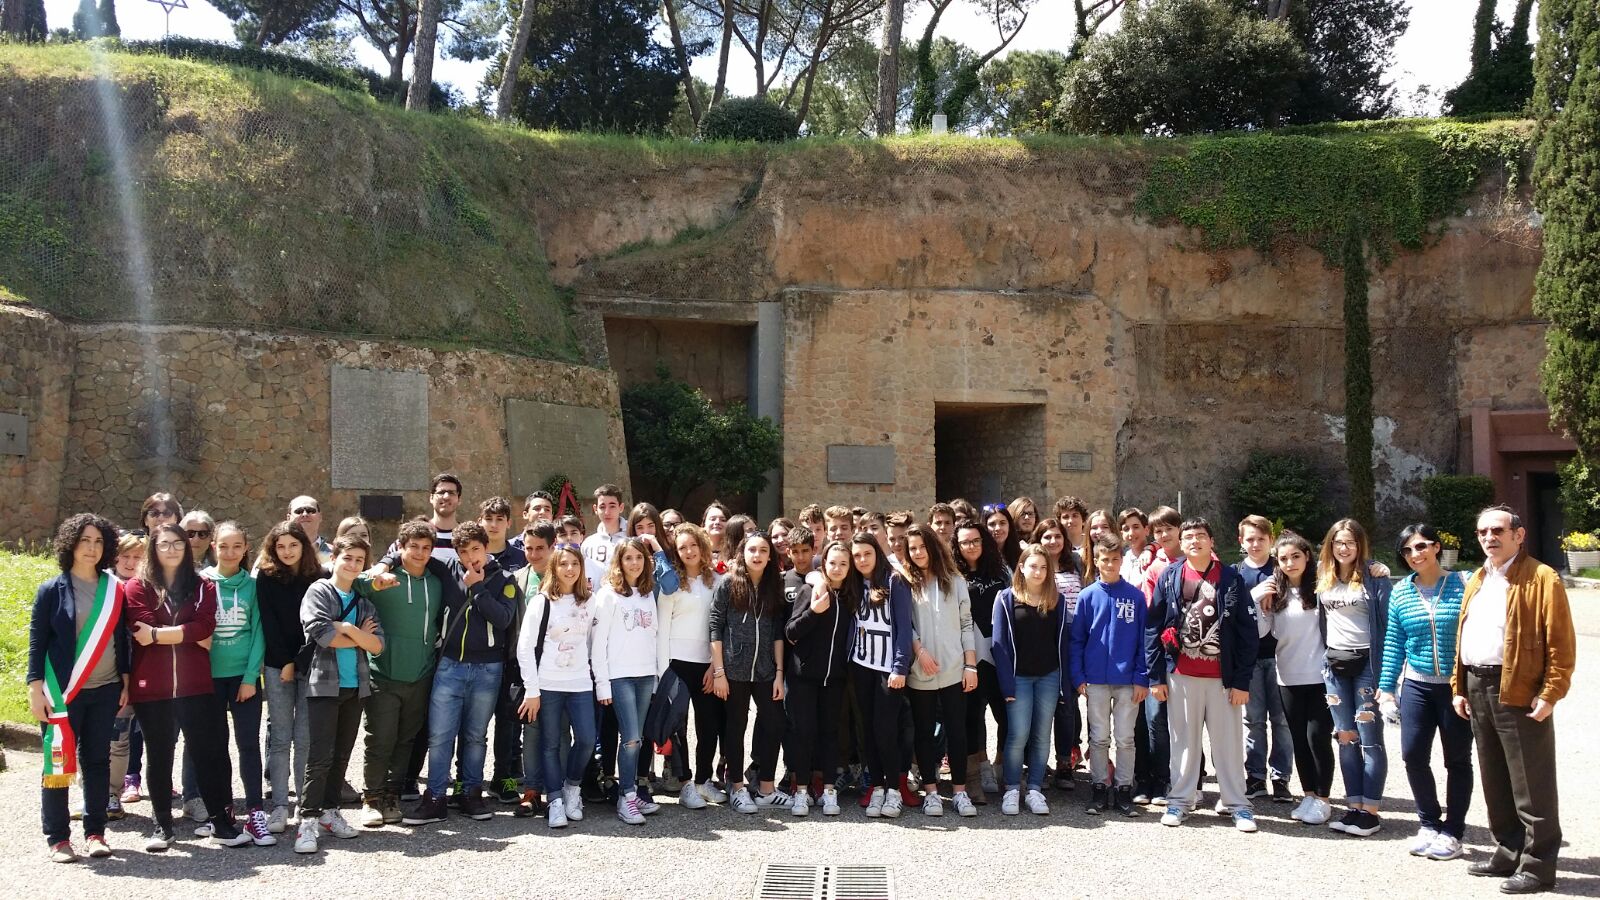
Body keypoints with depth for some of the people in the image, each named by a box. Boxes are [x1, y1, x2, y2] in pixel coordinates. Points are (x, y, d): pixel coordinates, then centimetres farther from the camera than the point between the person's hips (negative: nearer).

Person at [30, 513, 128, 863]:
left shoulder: (114, 590, 7)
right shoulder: (52, 590, -1)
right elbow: (37, 641, -1)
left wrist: (125, 681, 8)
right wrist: (36, 689, -7)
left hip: (105, 690, 3)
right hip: (63, 692, -3)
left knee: (97, 760, 6)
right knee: (58, 763, 0)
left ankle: (95, 832, 14)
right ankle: (58, 838, 8)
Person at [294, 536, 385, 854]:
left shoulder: (364, 602, 12)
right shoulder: (318, 592, -1)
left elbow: (377, 645, 3)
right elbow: (322, 634, -16)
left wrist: (348, 629, -12)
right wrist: (360, 637, -4)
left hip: (355, 686, 5)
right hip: (324, 684, -5)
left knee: (342, 755, 10)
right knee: (321, 755, -10)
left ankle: (329, 811, 20)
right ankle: (308, 819, -6)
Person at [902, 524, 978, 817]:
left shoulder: (955, 581, 7)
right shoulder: (905, 583, 3)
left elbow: (966, 624, 6)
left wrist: (971, 665, 1)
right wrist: (920, 650, -15)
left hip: (953, 670, 1)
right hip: (919, 672, -1)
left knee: (956, 730, 2)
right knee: (925, 732, 6)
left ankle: (959, 791, 10)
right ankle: (930, 791, 13)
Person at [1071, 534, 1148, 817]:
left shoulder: (1136, 596, 0)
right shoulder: (1087, 596, 0)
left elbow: (1143, 640, 0)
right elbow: (1076, 640, 2)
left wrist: (1142, 678, -5)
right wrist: (1078, 677, -5)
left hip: (1128, 681, 0)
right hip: (1095, 679, 0)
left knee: (1125, 738, 7)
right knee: (1099, 738, 9)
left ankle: (1124, 790, 16)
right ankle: (1099, 789, 17)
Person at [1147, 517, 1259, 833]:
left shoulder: (1231, 578, -1)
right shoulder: (1170, 577, 2)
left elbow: (1248, 632, -2)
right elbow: (1153, 628, 2)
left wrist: (1242, 680, -6)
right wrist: (1156, 677, -2)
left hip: (1223, 677, -1)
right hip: (1181, 676, 1)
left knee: (1228, 742, 5)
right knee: (1184, 740, 9)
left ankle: (1237, 804, 16)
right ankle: (1180, 800, 19)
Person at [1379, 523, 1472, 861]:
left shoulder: (1463, 585, -7)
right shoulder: (1400, 592, 3)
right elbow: (1393, 642, 6)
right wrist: (1386, 687, 3)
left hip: (1457, 686, -3)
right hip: (1417, 686, 3)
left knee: (1457, 760, 9)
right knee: (1413, 755, -1)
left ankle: (1453, 831, 22)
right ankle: (1429, 823, 20)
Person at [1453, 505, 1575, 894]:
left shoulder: (1541, 578, -7)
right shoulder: (1476, 582, 17)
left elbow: (1561, 642, -12)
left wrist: (1551, 693, -16)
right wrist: (1459, 687, 15)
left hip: (1519, 692, -8)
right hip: (1477, 690, 8)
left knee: (1530, 785, -2)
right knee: (1495, 781, 16)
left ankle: (1538, 865, 6)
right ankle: (1508, 853, 27)